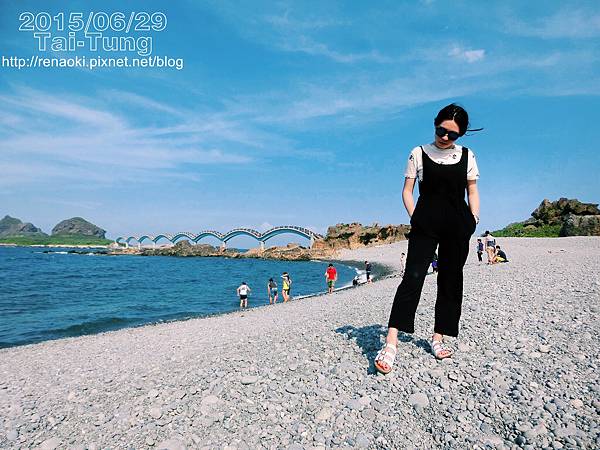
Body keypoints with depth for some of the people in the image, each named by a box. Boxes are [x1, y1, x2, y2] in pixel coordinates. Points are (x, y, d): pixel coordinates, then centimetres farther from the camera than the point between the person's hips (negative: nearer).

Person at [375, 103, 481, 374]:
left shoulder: (467, 156, 12)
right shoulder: (419, 154, 6)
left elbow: (472, 192, 14)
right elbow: (407, 191, 5)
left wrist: (474, 220, 1)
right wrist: (414, 218, -7)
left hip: (458, 227, 3)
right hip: (425, 225, -3)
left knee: (450, 280, 5)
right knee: (413, 277, -16)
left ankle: (438, 337, 18)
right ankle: (391, 342, -20)